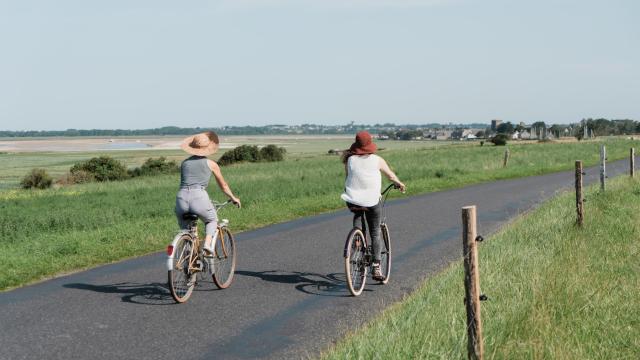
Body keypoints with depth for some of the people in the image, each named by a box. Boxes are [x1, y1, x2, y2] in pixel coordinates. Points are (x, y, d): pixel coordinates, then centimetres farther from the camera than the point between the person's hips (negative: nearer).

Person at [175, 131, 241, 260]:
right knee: (212, 220, 27)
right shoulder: (211, 164, 12)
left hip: (181, 197, 3)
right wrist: (234, 198, 41)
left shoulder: (184, 163, 20)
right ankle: (207, 244, 2)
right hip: (199, 197, -3)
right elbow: (223, 186, 25)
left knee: (185, 228, 29)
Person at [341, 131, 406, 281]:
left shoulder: (350, 160, 1)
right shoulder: (377, 160, -1)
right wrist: (400, 184, 31)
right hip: (372, 202, -1)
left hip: (352, 201, 1)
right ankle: (376, 268, 3)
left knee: (357, 214, 37)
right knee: (375, 235, 11)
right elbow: (391, 175, 12)